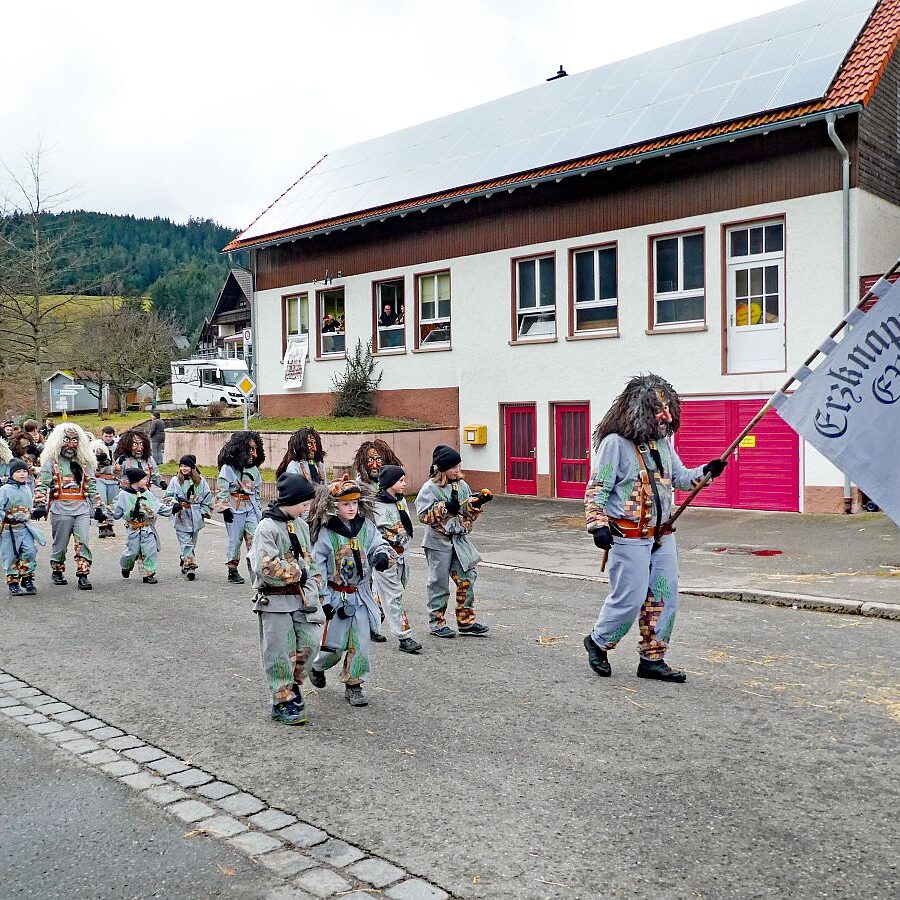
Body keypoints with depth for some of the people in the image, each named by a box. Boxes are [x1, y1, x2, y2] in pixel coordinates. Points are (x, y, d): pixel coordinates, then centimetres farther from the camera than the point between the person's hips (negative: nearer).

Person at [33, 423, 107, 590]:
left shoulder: (85, 463, 14)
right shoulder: (51, 462, 2)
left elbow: (92, 487, 16)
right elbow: (41, 485, -4)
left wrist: (98, 508, 12)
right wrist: (40, 505, -16)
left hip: (82, 509, 2)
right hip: (61, 509, -2)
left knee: (83, 542, -6)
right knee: (60, 543, 8)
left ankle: (83, 575, -5)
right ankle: (57, 571, 27)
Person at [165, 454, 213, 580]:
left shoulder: (201, 481, 5)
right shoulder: (175, 481, 3)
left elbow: (207, 497, 9)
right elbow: (169, 496, 4)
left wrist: (205, 512, 3)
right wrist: (174, 504, -16)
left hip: (195, 517, 2)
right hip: (181, 516, -2)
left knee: (192, 541, 10)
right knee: (185, 542, -8)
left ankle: (185, 563, 24)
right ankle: (190, 565, -13)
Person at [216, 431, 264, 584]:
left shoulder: (253, 469, 12)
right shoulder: (228, 468, -6)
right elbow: (223, 490, -8)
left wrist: (257, 508, 15)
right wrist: (225, 509, -12)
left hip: (251, 508, 5)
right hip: (234, 509, -5)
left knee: (254, 538, -5)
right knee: (235, 540, 2)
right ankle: (232, 571, 13)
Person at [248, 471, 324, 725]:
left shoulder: (301, 525, 8)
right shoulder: (267, 528, -15)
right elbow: (266, 567, -24)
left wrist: (312, 583, 5)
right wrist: (297, 572, -14)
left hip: (302, 598, 7)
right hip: (275, 602, -7)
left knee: (310, 643, 7)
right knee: (279, 653, 3)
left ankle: (292, 683, 31)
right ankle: (283, 700, 16)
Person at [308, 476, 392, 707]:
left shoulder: (366, 526, 0)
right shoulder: (325, 532, -11)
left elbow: (379, 544, 3)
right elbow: (318, 567, -8)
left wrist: (382, 555, -23)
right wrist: (324, 599, -9)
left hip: (361, 594, 3)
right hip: (337, 595, -3)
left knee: (360, 642, 2)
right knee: (335, 643, 4)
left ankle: (353, 685, 17)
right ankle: (317, 667, 36)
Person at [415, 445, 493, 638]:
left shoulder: (462, 485, 8)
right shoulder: (430, 488, -9)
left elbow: (469, 514, 13)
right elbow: (423, 515, -15)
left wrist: (477, 504, -5)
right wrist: (444, 508, -23)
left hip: (459, 540, 5)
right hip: (438, 542, -5)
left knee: (467, 578, 3)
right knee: (439, 582, 3)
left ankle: (466, 621, 14)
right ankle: (437, 623, 15)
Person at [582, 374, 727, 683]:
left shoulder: (662, 442, 11)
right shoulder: (616, 442, -11)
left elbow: (680, 478, 16)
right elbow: (596, 488, -12)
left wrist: (706, 471, -2)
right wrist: (598, 525, -20)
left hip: (663, 535, 8)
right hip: (629, 537, -7)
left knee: (664, 598, 8)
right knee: (630, 598, -4)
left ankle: (652, 659, 20)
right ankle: (597, 642, 21)